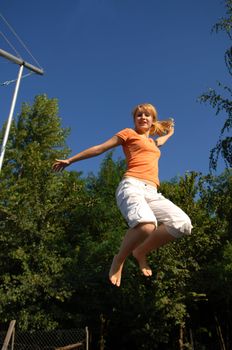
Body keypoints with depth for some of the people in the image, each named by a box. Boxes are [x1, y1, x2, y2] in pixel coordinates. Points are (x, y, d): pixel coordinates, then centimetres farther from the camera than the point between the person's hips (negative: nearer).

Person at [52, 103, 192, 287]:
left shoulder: (153, 142, 34)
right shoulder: (129, 133, 16)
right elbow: (99, 148, 15)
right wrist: (70, 160, 16)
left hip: (152, 193, 6)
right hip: (131, 186, -6)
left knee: (182, 224, -21)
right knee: (146, 226, -37)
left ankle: (141, 252, -1)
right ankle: (119, 260, -7)